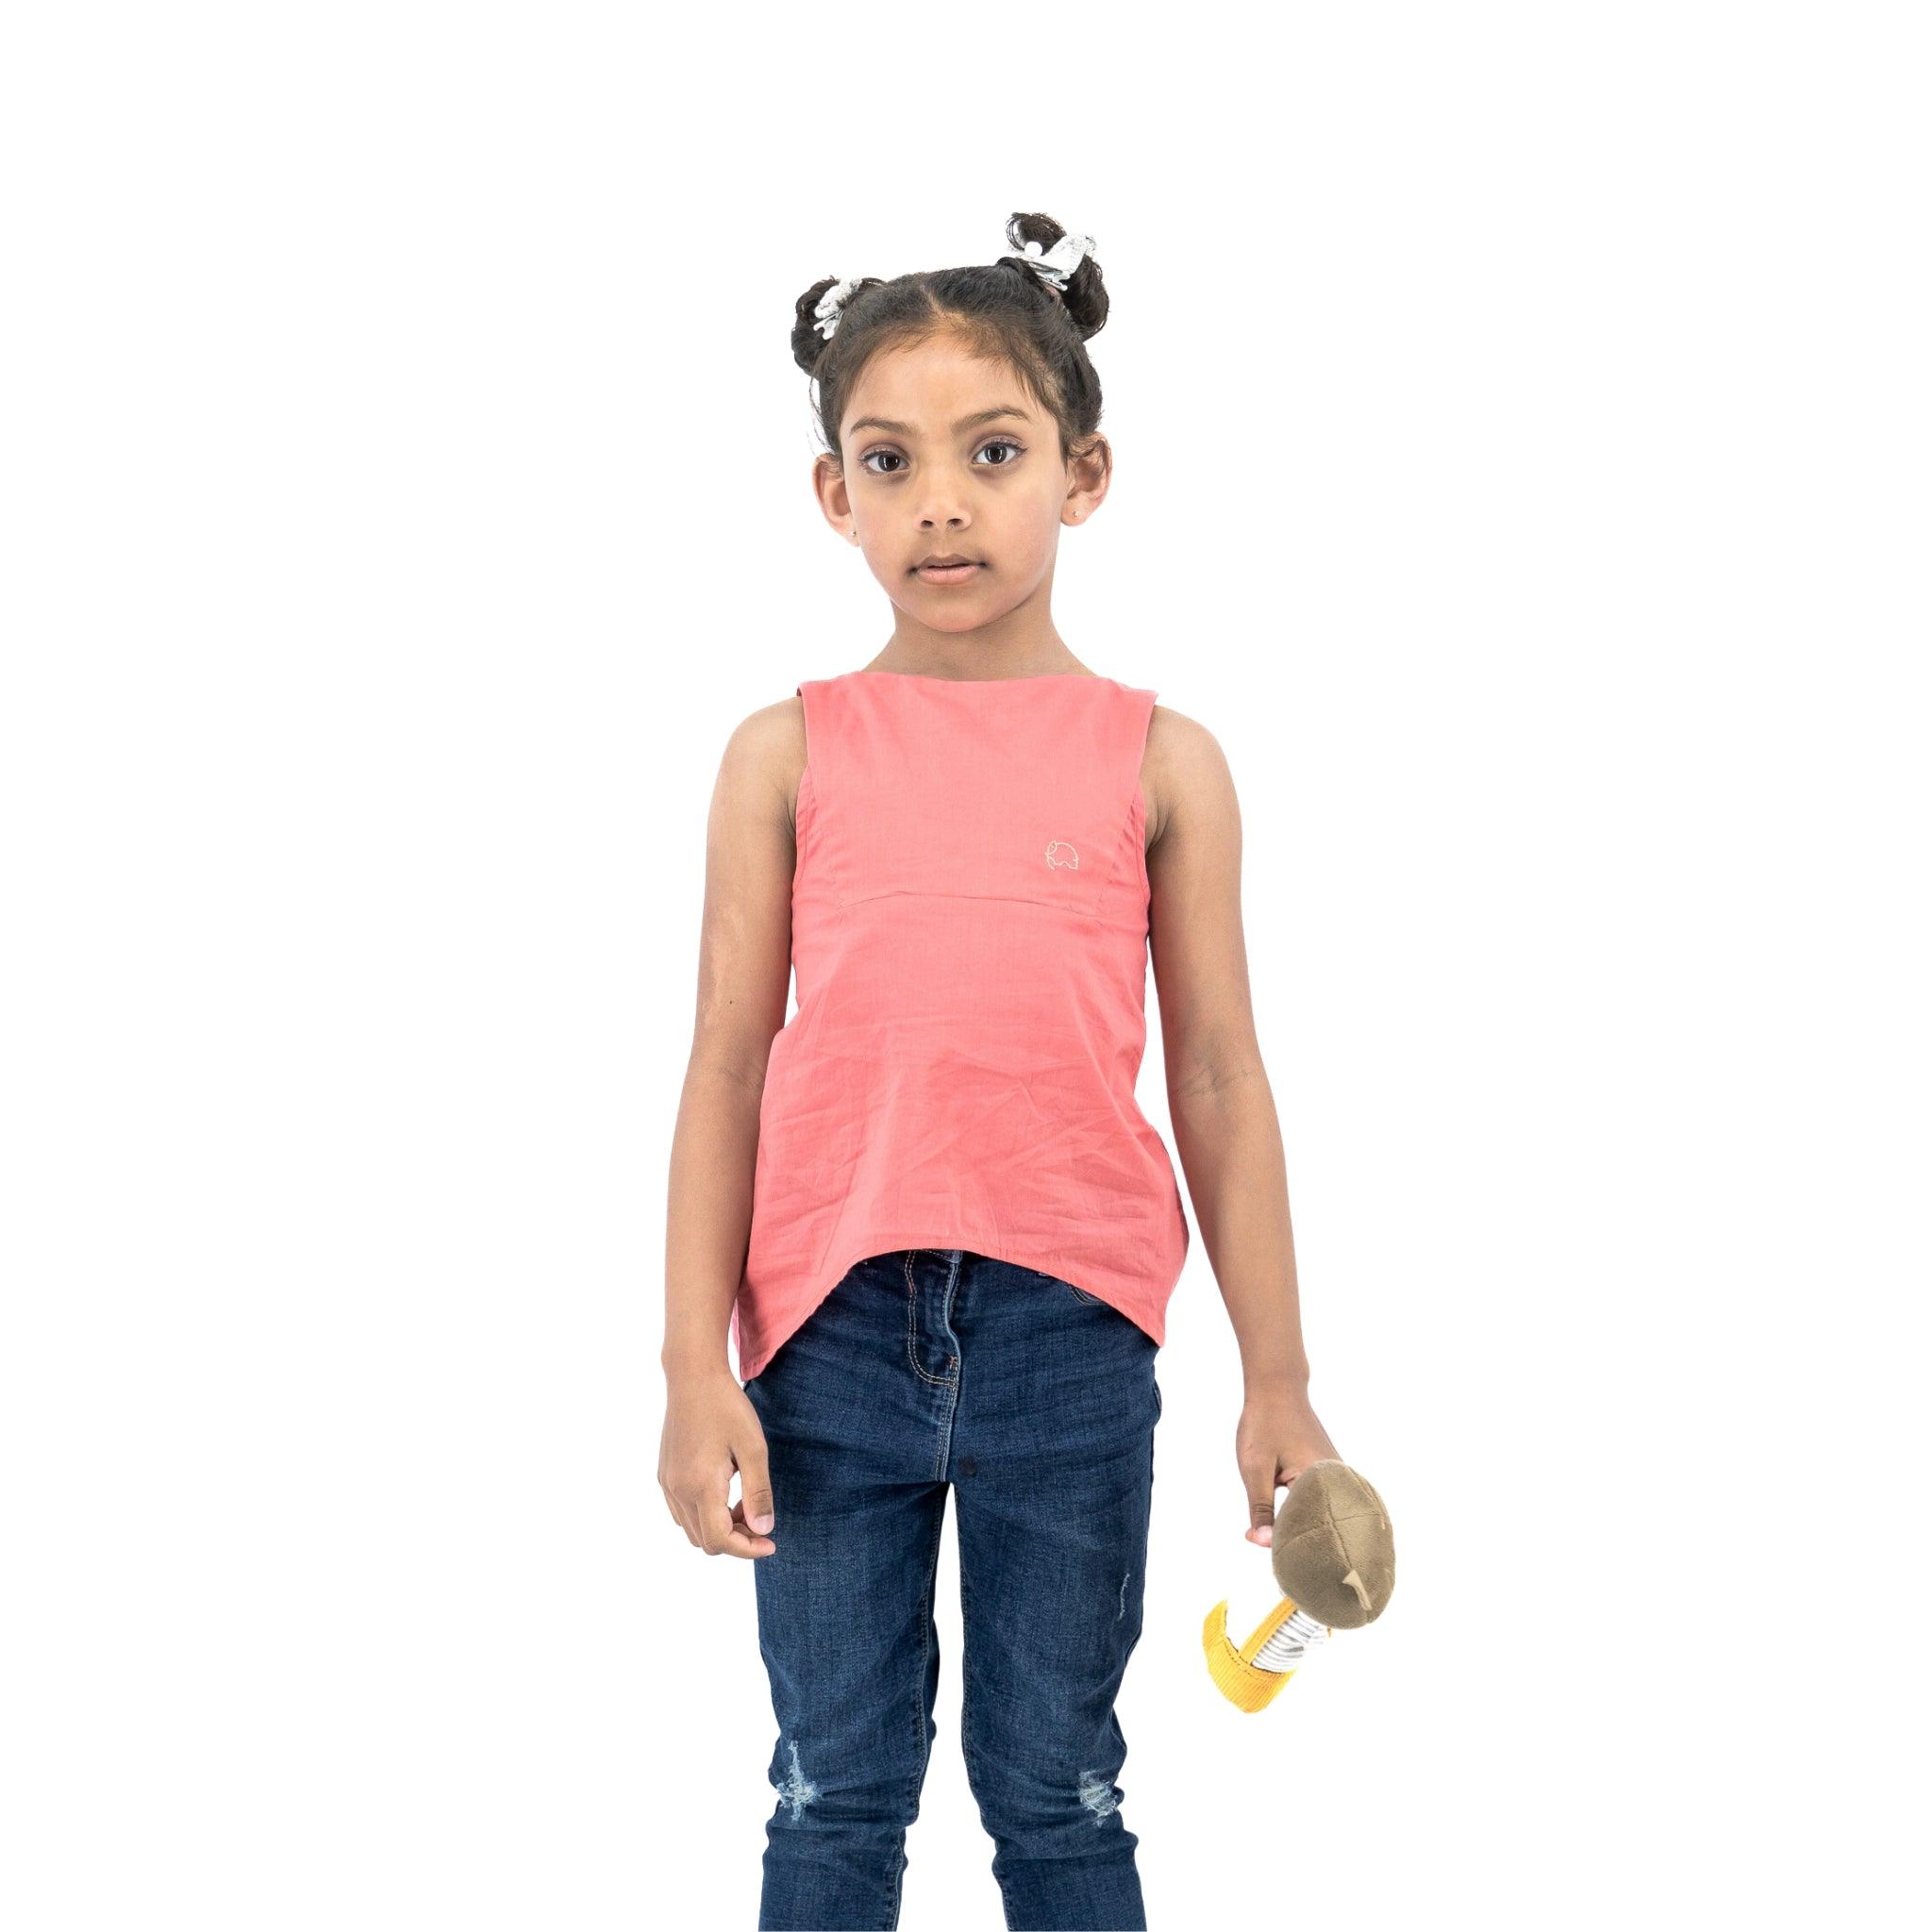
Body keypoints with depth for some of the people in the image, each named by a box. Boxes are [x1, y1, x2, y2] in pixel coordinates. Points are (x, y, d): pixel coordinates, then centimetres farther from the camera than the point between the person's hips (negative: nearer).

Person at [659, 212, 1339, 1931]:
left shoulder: (1159, 760, 1)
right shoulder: (792, 754, 1)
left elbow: (1219, 1079, 3)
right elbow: (727, 1072, 1)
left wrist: (1278, 1380, 2)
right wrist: (695, 1371, -4)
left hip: (1069, 1332, 0)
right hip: (832, 1332, 1)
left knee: (1057, 1791, 12)